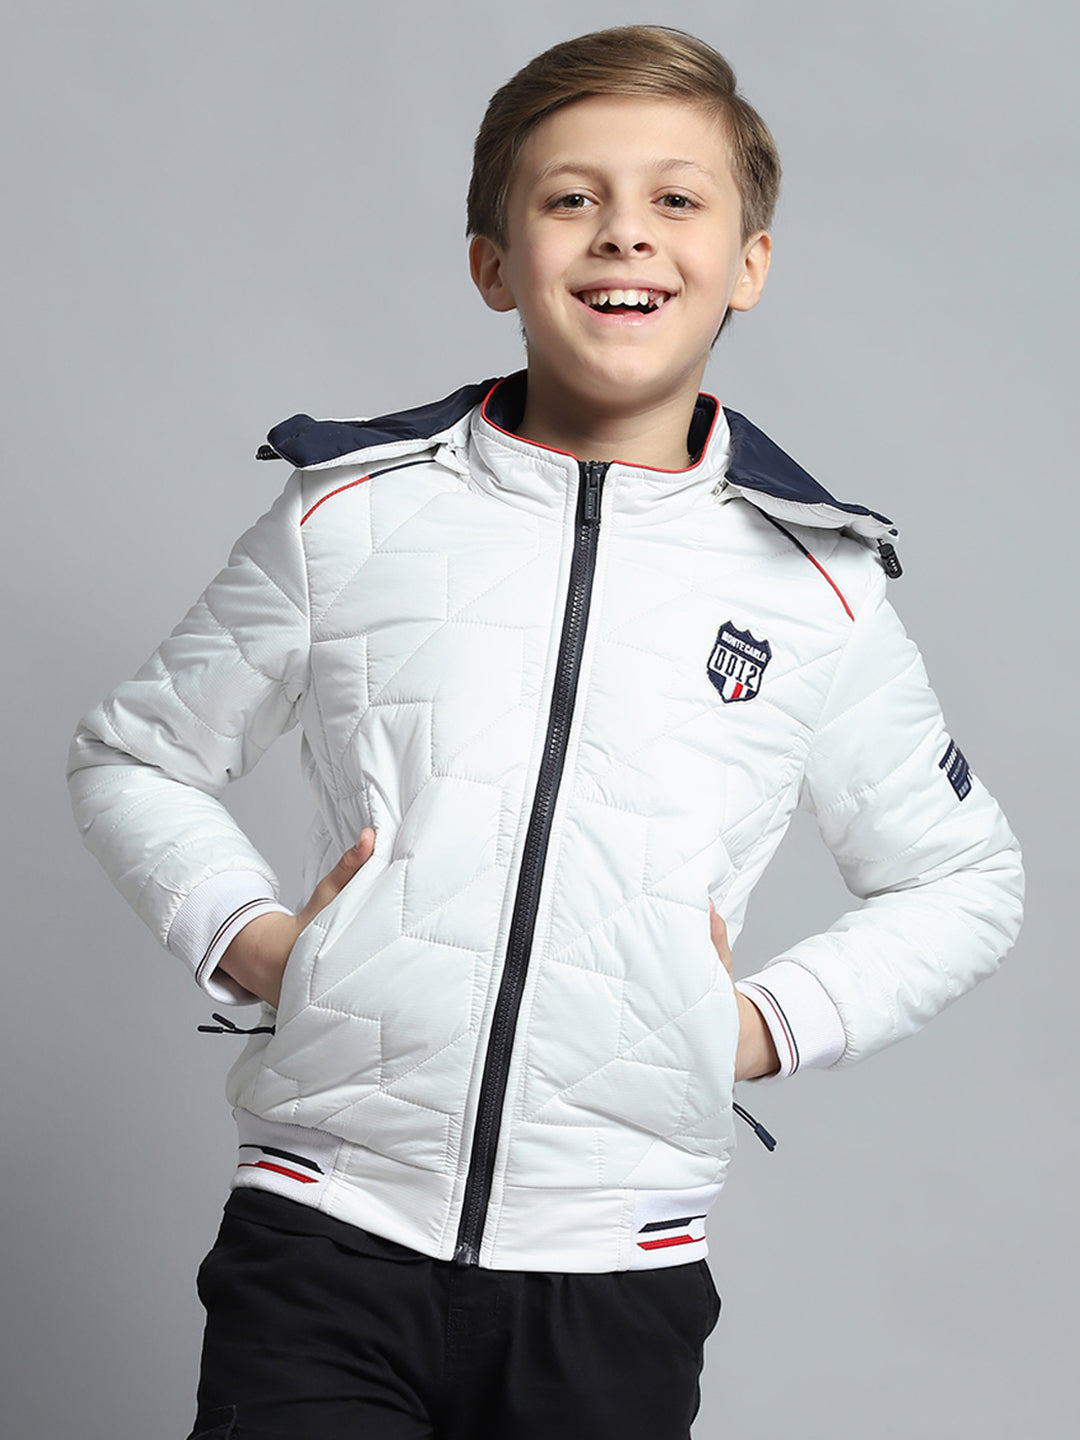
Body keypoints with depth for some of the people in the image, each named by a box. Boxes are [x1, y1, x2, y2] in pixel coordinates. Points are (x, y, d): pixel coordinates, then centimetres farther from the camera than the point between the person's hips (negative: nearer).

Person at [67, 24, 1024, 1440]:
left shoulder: (816, 585, 4)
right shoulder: (353, 513, 4)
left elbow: (962, 880, 16)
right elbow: (131, 755, 15)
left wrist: (771, 1024, 3)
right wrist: (243, 936, 0)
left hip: (617, 1274, 1)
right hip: (327, 1234, 0)